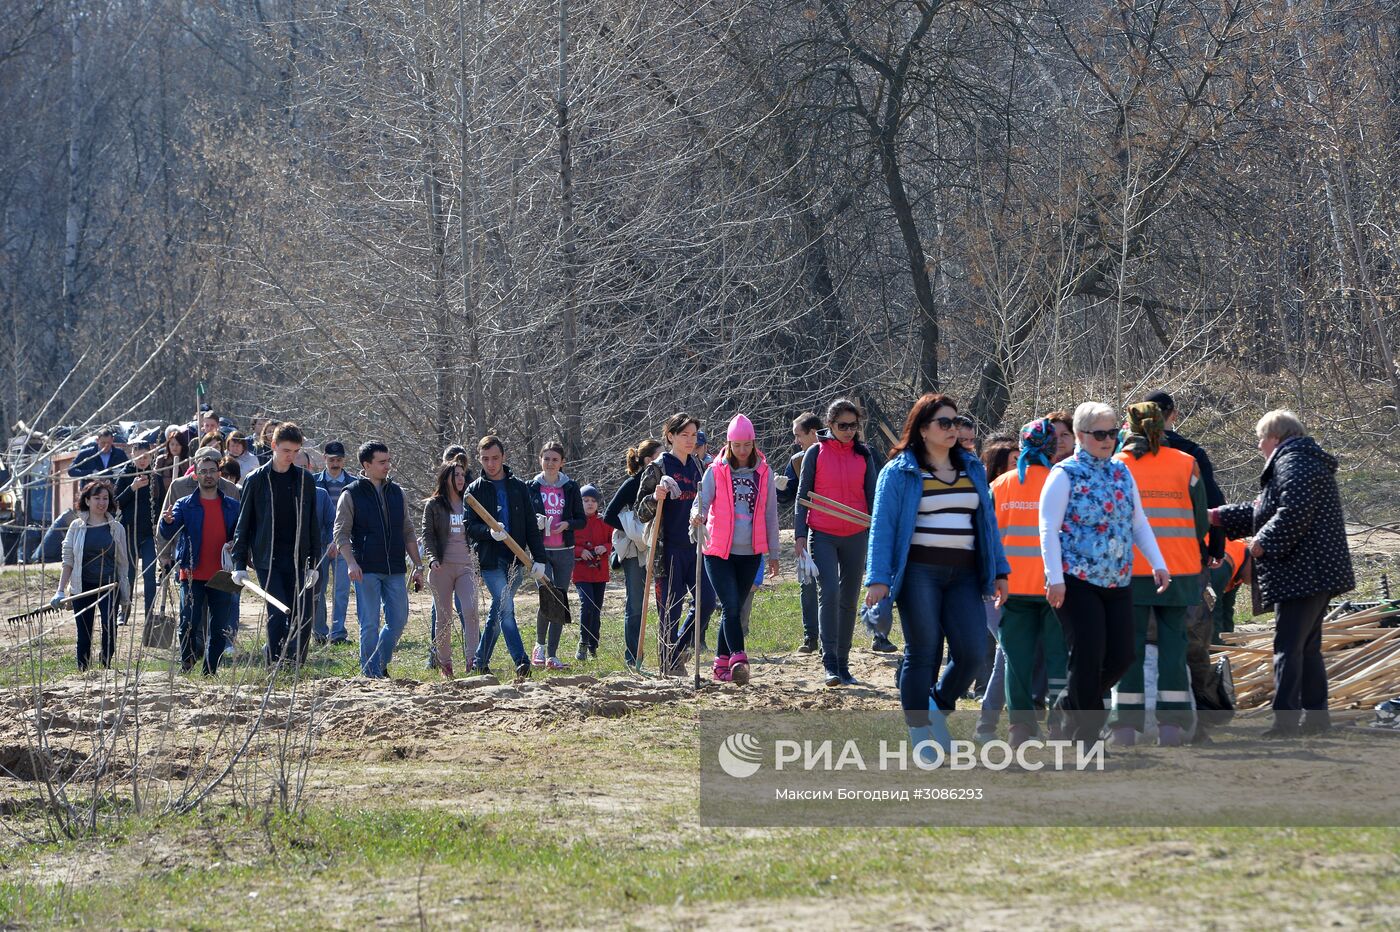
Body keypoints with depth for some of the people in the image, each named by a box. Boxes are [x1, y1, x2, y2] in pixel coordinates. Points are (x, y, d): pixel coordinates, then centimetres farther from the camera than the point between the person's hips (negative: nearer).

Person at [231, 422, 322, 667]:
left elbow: (313, 524, 12)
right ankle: (276, 667, -4)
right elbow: (243, 524, 3)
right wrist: (239, 564, -2)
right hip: (268, 561, -3)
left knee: (303, 617, -1)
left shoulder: (305, 480, 9)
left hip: (298, 560, 3)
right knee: (278, 614, -10)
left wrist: (314, 562, 7)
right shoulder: (257, 480, 1)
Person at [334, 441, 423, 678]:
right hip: (367, 570, -5)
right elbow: (341, 534, -5)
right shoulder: (351, 495, -2)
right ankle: (372, 674, 5)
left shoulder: (396, 492, 12)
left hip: (395, 570, 5)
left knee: (398, 620, 3)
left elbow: (408, 532, 17)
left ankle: (379, 665, 20)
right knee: (370, 624, -3)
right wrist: (351, 562, -21)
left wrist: (418, 565, 11)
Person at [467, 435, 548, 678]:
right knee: (506, 608, -16)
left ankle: (480, 662, 19)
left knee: (497, 612, 8)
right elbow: (469, 527, -2)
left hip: (515, 560, 3)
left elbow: (531, 526, 9)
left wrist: (539, 558, 2)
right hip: (490, 560, -3)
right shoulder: (475, 490, 4)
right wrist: (489, 531, -23)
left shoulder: (518, 487, 10)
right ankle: (521, 661, -20)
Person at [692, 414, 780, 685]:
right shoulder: (715, 472, -1)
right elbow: (702, 501, -7)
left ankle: (722, 664, 15)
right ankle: (738, 660, -24)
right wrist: (697, 514, -31)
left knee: (734, 608, 7)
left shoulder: (764, 473, 6)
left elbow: (770, 515, 10)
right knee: (731, 606, -15)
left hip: (750, 552, 3)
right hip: (719, 551, -3)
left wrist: (773, 554, 11)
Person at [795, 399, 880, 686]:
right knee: (829, 592, -17)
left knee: (849, 599, 7)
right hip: (822, 535, -3)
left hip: (856, 536, 3)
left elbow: (872, 495, 10)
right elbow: (803, 494, 3)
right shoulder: (816, 453, 0)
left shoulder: (864, 455, 6)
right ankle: (830, 663, -18)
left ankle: (843, 664, 15)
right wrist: (799, 534, -3)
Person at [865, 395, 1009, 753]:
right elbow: (882, 525, -3)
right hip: (919, 573, -4)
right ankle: (920, 736, 5)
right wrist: (878, 578, -13)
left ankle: (939, 710, 19)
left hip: (964, 575, 4)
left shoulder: (972, 468, 15)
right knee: (922, 653, -4)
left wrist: (999, 572, 12)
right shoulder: (899, 472, 1)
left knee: (972, 653, -6)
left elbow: (987, 521, 18)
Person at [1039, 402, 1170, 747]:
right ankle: (1087, 735, 3)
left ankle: (1071, 705, 26)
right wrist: (1055, 579, -16)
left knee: (1121, 657, 4)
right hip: (1077, 580, -6)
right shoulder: (1065, 474, -5)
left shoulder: (1122, 473, 13)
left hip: (1117, 580, 6)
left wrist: (1157, 563, 7)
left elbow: (1139, 522, 18)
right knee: (1088, 658, -6)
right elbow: (1049, 530, -9)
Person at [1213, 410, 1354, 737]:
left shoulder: (1294, 463, -12)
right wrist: (1217, 517, 31)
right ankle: (1316, 715, 19)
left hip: (1301, 573, -11)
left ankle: (1285, 720, -14)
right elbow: (1262, 512, 30)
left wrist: (1263, 543, -15)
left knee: (1288, 648, -11)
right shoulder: (1303, 461, 24)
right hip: (1316, 573, 11)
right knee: (1308, 647, 16)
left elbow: (1292, 513, -25)